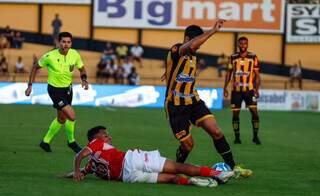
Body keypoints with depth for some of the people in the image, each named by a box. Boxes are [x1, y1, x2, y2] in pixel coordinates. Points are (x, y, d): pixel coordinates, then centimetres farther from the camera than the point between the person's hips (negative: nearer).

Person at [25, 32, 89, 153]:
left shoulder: (75, 54, -10)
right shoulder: (50, 56, -21)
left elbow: (82, 69, 9)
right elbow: (35, 67, -5)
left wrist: (84, 79, -11)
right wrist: (30, 85, -7)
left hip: (67, 88, 6)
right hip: (55, 89, -6)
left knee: (62, 118, 17)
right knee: (72, 116, -17)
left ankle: (45, 142, 36)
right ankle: (71, 141, 9)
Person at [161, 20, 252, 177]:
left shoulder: (193, 55, 10)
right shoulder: (175, 51, -17)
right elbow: (191, 46, -39)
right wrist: (213, 30, -39)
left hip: (194, 101, 7)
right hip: (176, 106, -7)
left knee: (216, 131, -10)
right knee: (188, 144, -4)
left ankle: (232, 166, -5)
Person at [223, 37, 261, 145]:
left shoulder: (253, 57, 0)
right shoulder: (233, 57, 5)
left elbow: (257, 75, 2)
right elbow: (229, 73, 12)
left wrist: (257, 89, -7)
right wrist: (225, 87, 5)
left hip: (249, 89, -2)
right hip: (236, 90, 2)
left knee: (254, 112, -9)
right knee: (235, 113, 1)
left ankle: (255, 136, 2)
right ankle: (237, 137, 12)